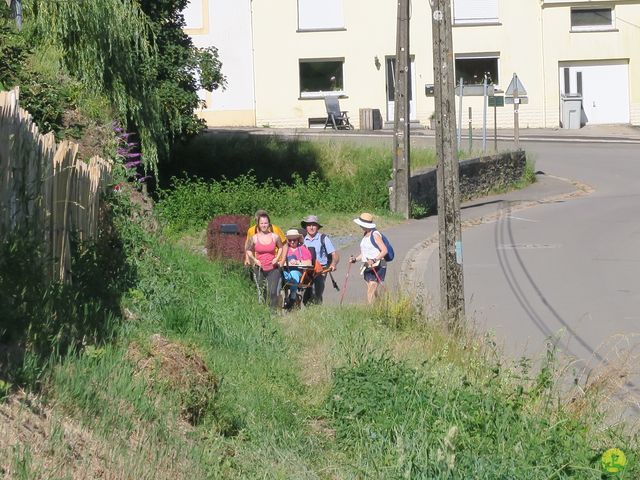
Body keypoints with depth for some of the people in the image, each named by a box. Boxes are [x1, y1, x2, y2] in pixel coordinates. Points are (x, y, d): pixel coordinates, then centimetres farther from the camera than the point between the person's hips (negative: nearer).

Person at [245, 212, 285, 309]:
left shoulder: (274, 237, -1)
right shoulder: (254, 238, -2)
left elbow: (281, 247, 17)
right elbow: (248, 250, 13)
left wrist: (277, 258, 1)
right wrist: (254, 259, -2)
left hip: (273, 268, -1)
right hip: (260, 269, 1)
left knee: (272, 292, -11)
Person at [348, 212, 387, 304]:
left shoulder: (375, 235, -12)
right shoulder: (365, 235, 15)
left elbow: (384, 250, -18)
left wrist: (374, 260, -28)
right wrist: (355, 259, 6)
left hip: (377, 266, -9)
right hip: (367, 267, 9)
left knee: (370, 292, -15)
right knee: (373, 292, 10)